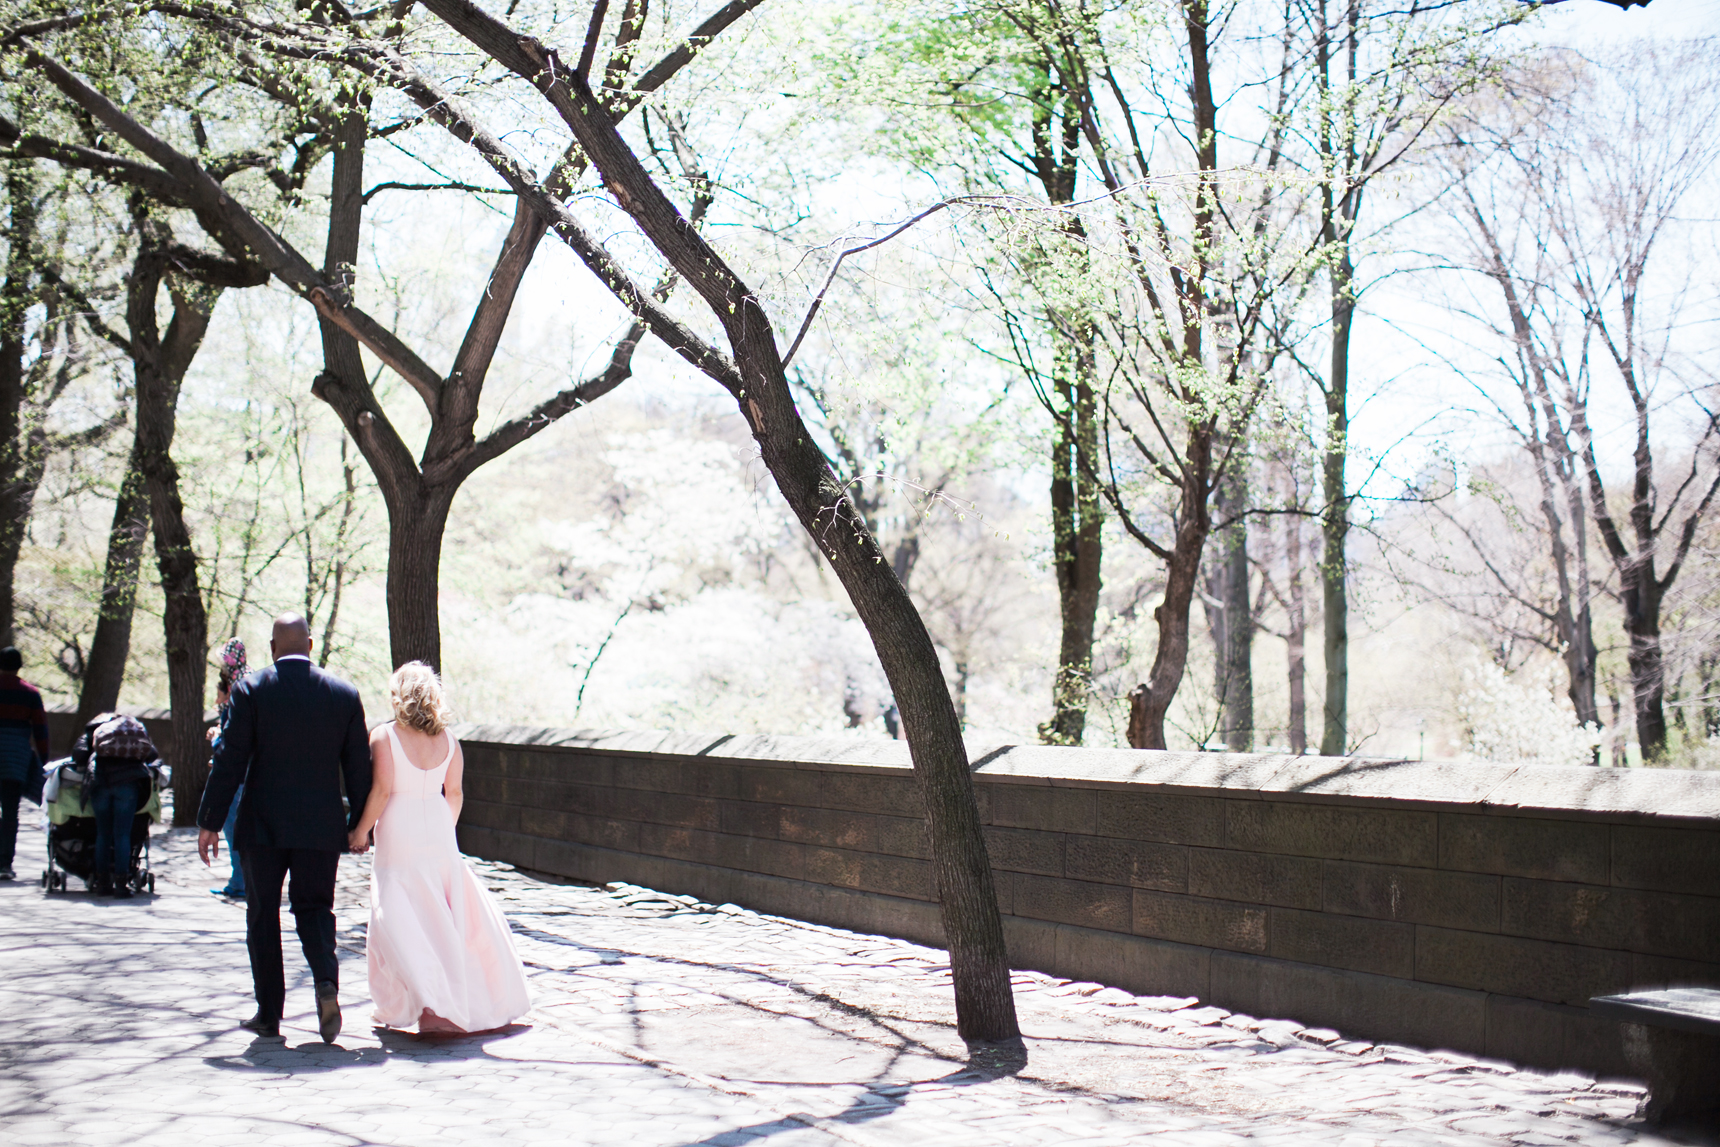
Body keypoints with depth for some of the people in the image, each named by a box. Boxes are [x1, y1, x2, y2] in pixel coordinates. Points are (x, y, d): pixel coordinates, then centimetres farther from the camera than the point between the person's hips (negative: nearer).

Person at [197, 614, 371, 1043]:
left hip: (262, 824, -2)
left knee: (263, 916, 10)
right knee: (314, 908, 12)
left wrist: (210, 821, -1)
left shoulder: (251, 689, -6)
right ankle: (326, 980, -14)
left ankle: (269, 1013, 14)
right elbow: (358, 767, 4)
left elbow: (230, 761, -7)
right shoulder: (344, 694, 1)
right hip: (321, 826, 2)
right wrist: (360, 823, 14)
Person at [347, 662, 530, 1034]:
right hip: (439, 833, 5)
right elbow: (454, 793, 7)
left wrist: (361, 831, -3)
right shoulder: (447, 739, 4)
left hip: (399, 836, -4)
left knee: (399, 921, 3)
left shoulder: (384, 737, -9)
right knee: (455, 916, 15)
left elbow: (382, 790, -14)